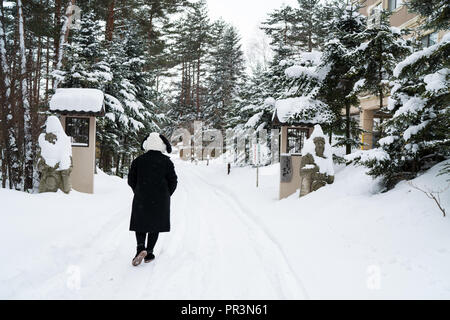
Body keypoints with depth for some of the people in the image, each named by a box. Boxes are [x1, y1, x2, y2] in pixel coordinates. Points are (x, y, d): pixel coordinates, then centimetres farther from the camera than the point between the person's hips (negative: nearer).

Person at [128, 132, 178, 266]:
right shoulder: (166, 161, -4)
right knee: (155, 226, 11)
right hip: (160, 201, 0)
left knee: (140, 224, 13)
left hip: (141, 200, 0)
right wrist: (166, 195, 11)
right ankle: (149, 253, 13)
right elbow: (173, 181, -3)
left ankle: (141, 248, -8)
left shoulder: (138, 160, -2)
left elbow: (131, 180, 2)